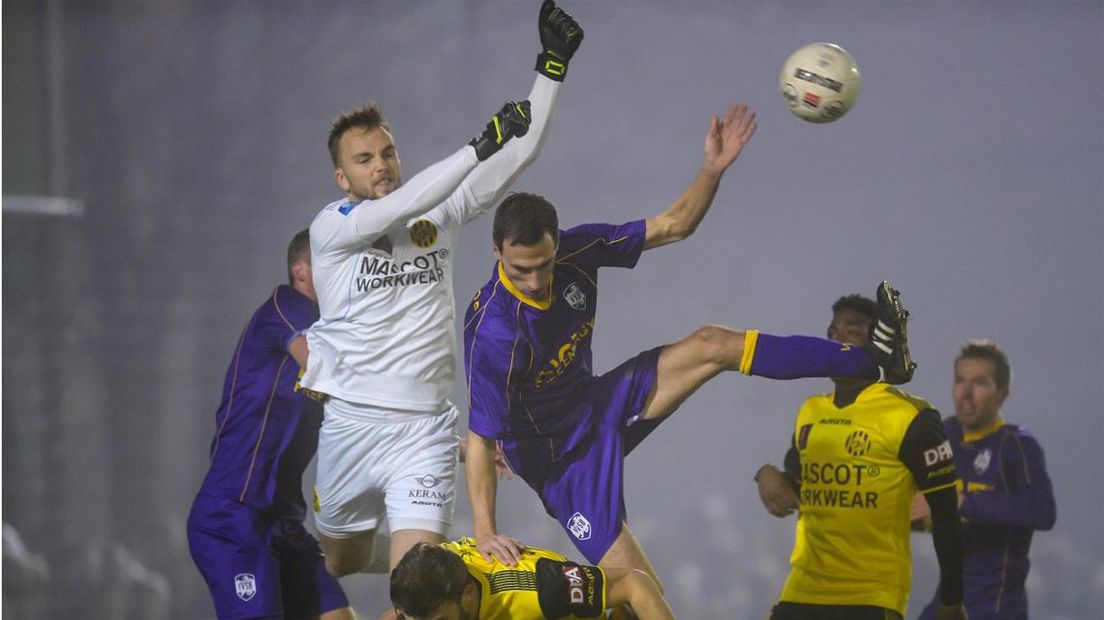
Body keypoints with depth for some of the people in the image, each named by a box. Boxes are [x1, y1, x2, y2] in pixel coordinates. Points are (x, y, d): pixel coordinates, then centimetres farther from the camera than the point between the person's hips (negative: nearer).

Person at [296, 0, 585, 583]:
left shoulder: (440, 214, 4)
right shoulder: (330, 227, -6)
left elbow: (519, 152, 1)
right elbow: (399, 207, -24)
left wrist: (553, 65, -8)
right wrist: (480, 145, -28)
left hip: (423, 428, 0)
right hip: (350, 421, 0)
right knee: (342, 561, 21)